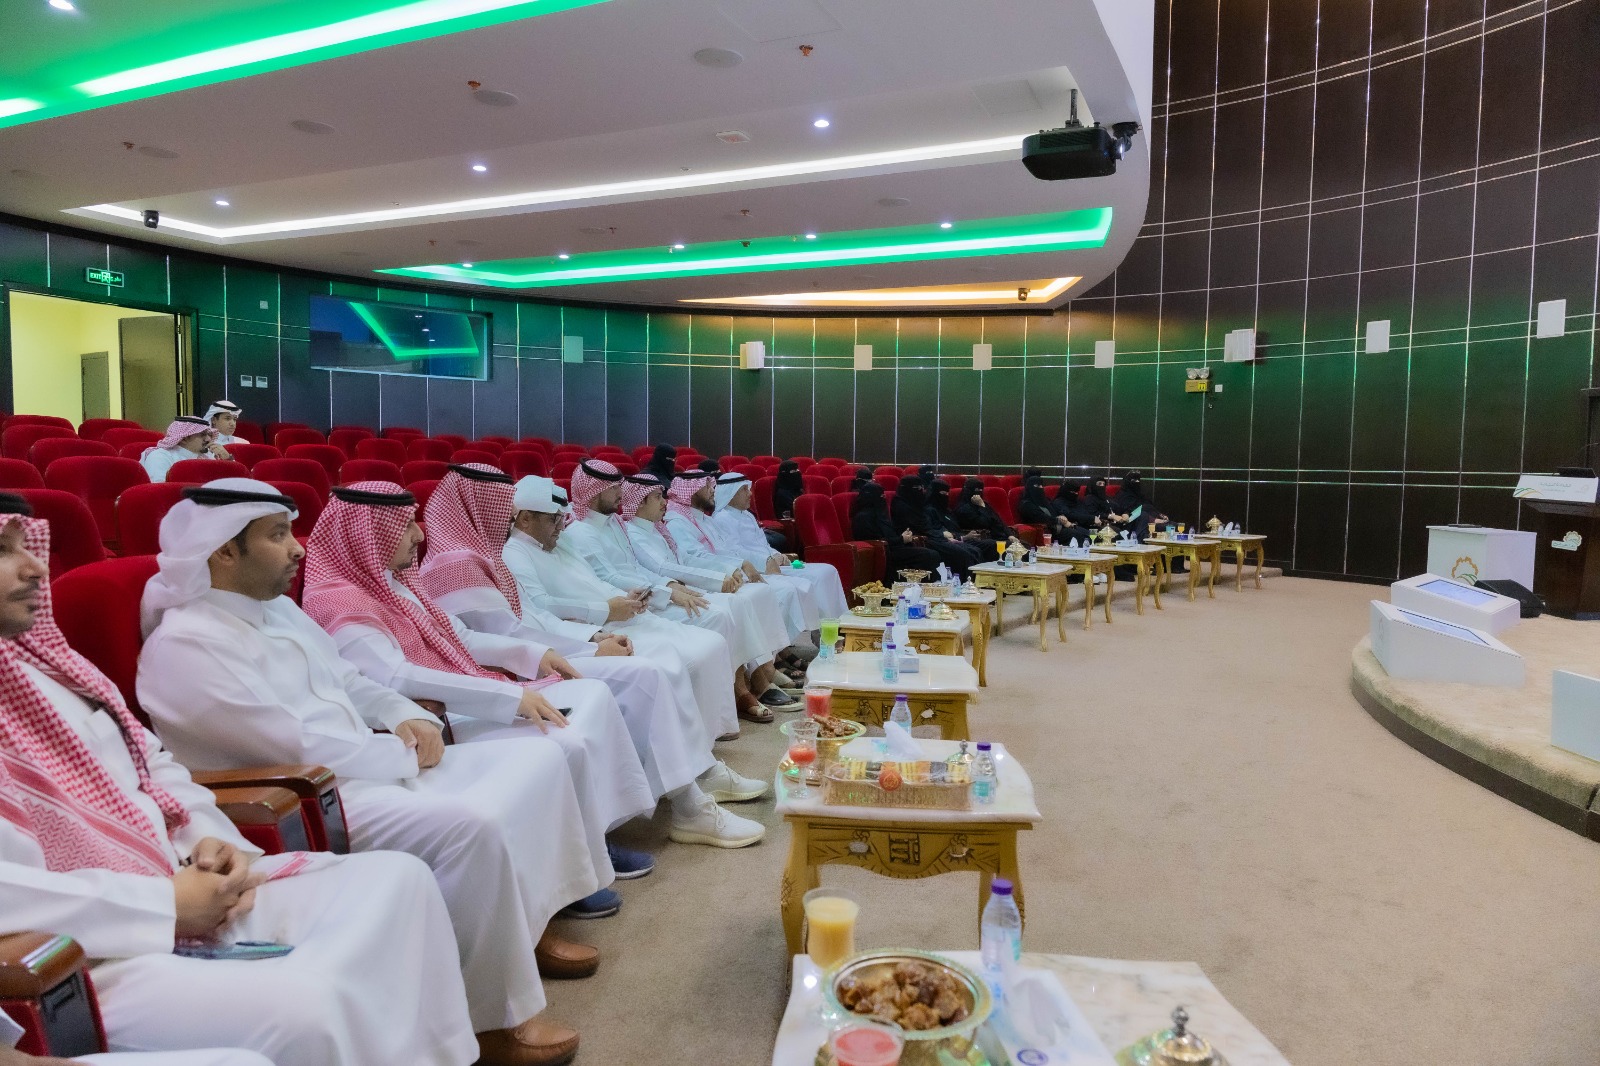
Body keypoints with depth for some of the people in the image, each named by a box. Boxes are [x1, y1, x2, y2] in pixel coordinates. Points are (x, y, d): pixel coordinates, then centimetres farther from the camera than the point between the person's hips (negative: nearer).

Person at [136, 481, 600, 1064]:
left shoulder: (278, 607, 13)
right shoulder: (183, 643, -15)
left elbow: (347, 680, 21)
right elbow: (298, 747, -21)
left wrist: (410, 718, 2)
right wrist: (405, 754, -11)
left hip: (378, 769, 10)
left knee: (538, 758, 3)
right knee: (473, 824, -32)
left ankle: (528, 925, 14)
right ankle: (495, 1016, -13)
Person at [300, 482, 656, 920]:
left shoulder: (392, 580, 13)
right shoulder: (340, 603, -17)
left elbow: (455, 636, 22)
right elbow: (399, 679, -30)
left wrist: (532, 654, 12)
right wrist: (512, 697, -33)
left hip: (469, 699, 10)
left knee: (593, 694, 1)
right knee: (567, 747, -25)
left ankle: (601, 834, 7)